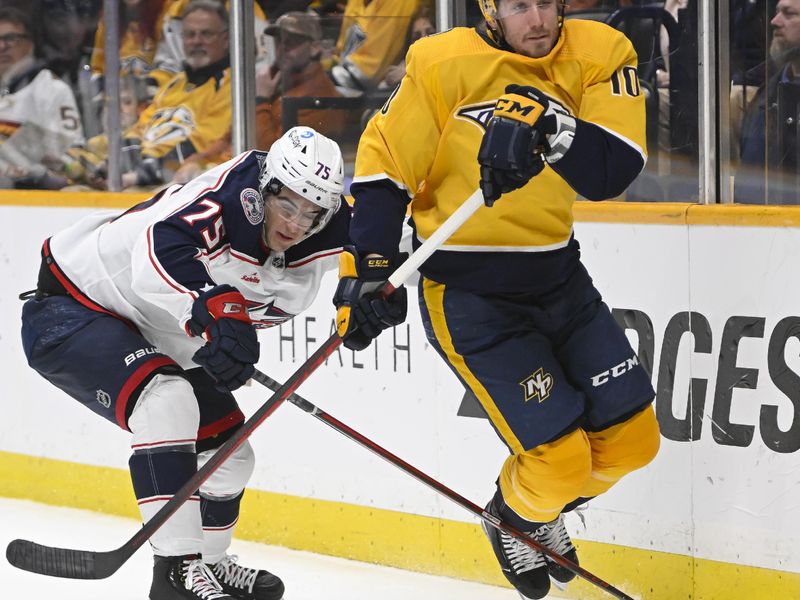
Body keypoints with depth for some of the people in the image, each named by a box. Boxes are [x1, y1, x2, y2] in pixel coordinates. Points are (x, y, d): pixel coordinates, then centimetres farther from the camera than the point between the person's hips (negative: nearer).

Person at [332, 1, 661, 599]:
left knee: (632, 438, 8)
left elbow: (617, 168, -22)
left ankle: (549, 509, 39)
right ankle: (513, 522, 26)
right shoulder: (444, 64, -14)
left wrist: (551, 130, -40)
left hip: (558, 277, 5)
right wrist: (368, 270, -16)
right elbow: (384, 167, -8)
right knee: (560, 457, -9)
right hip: (468, 295, -5)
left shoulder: (600, 56, -7)